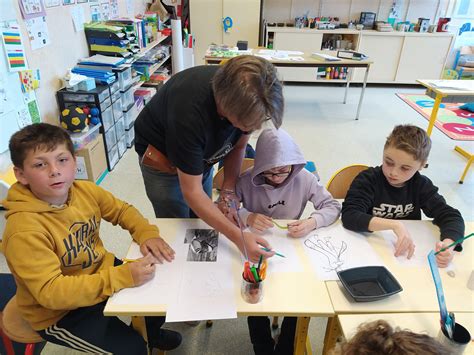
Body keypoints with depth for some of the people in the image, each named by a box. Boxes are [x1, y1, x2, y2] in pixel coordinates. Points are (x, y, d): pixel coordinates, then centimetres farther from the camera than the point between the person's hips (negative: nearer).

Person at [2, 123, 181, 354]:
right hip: (59, 312, -6)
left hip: (99, 271, 6)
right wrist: (123, 277, -41)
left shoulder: (85, 190, -12)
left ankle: (153, 331, 41)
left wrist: (147, 234, -17)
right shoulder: (24, 230, -31)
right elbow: (50, 292, -34)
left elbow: (122, 210, 3)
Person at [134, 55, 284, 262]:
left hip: (201, 154, 5)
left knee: (201, 225, 14)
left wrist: (228, 194, -19)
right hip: (162, 158, -5)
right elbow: (192, 192, -36)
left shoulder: (247, 98, -26)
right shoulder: (190, 111, -43)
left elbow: (238, 146, -7)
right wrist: (238, 237, -41)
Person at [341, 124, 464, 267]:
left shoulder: (421, 185, -2)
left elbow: (451, 216, -5)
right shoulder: (368, 179, -15)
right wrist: (395, 225, -34)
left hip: (406, 253, 4)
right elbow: (349, 216, -26)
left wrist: (448, 244, -25)